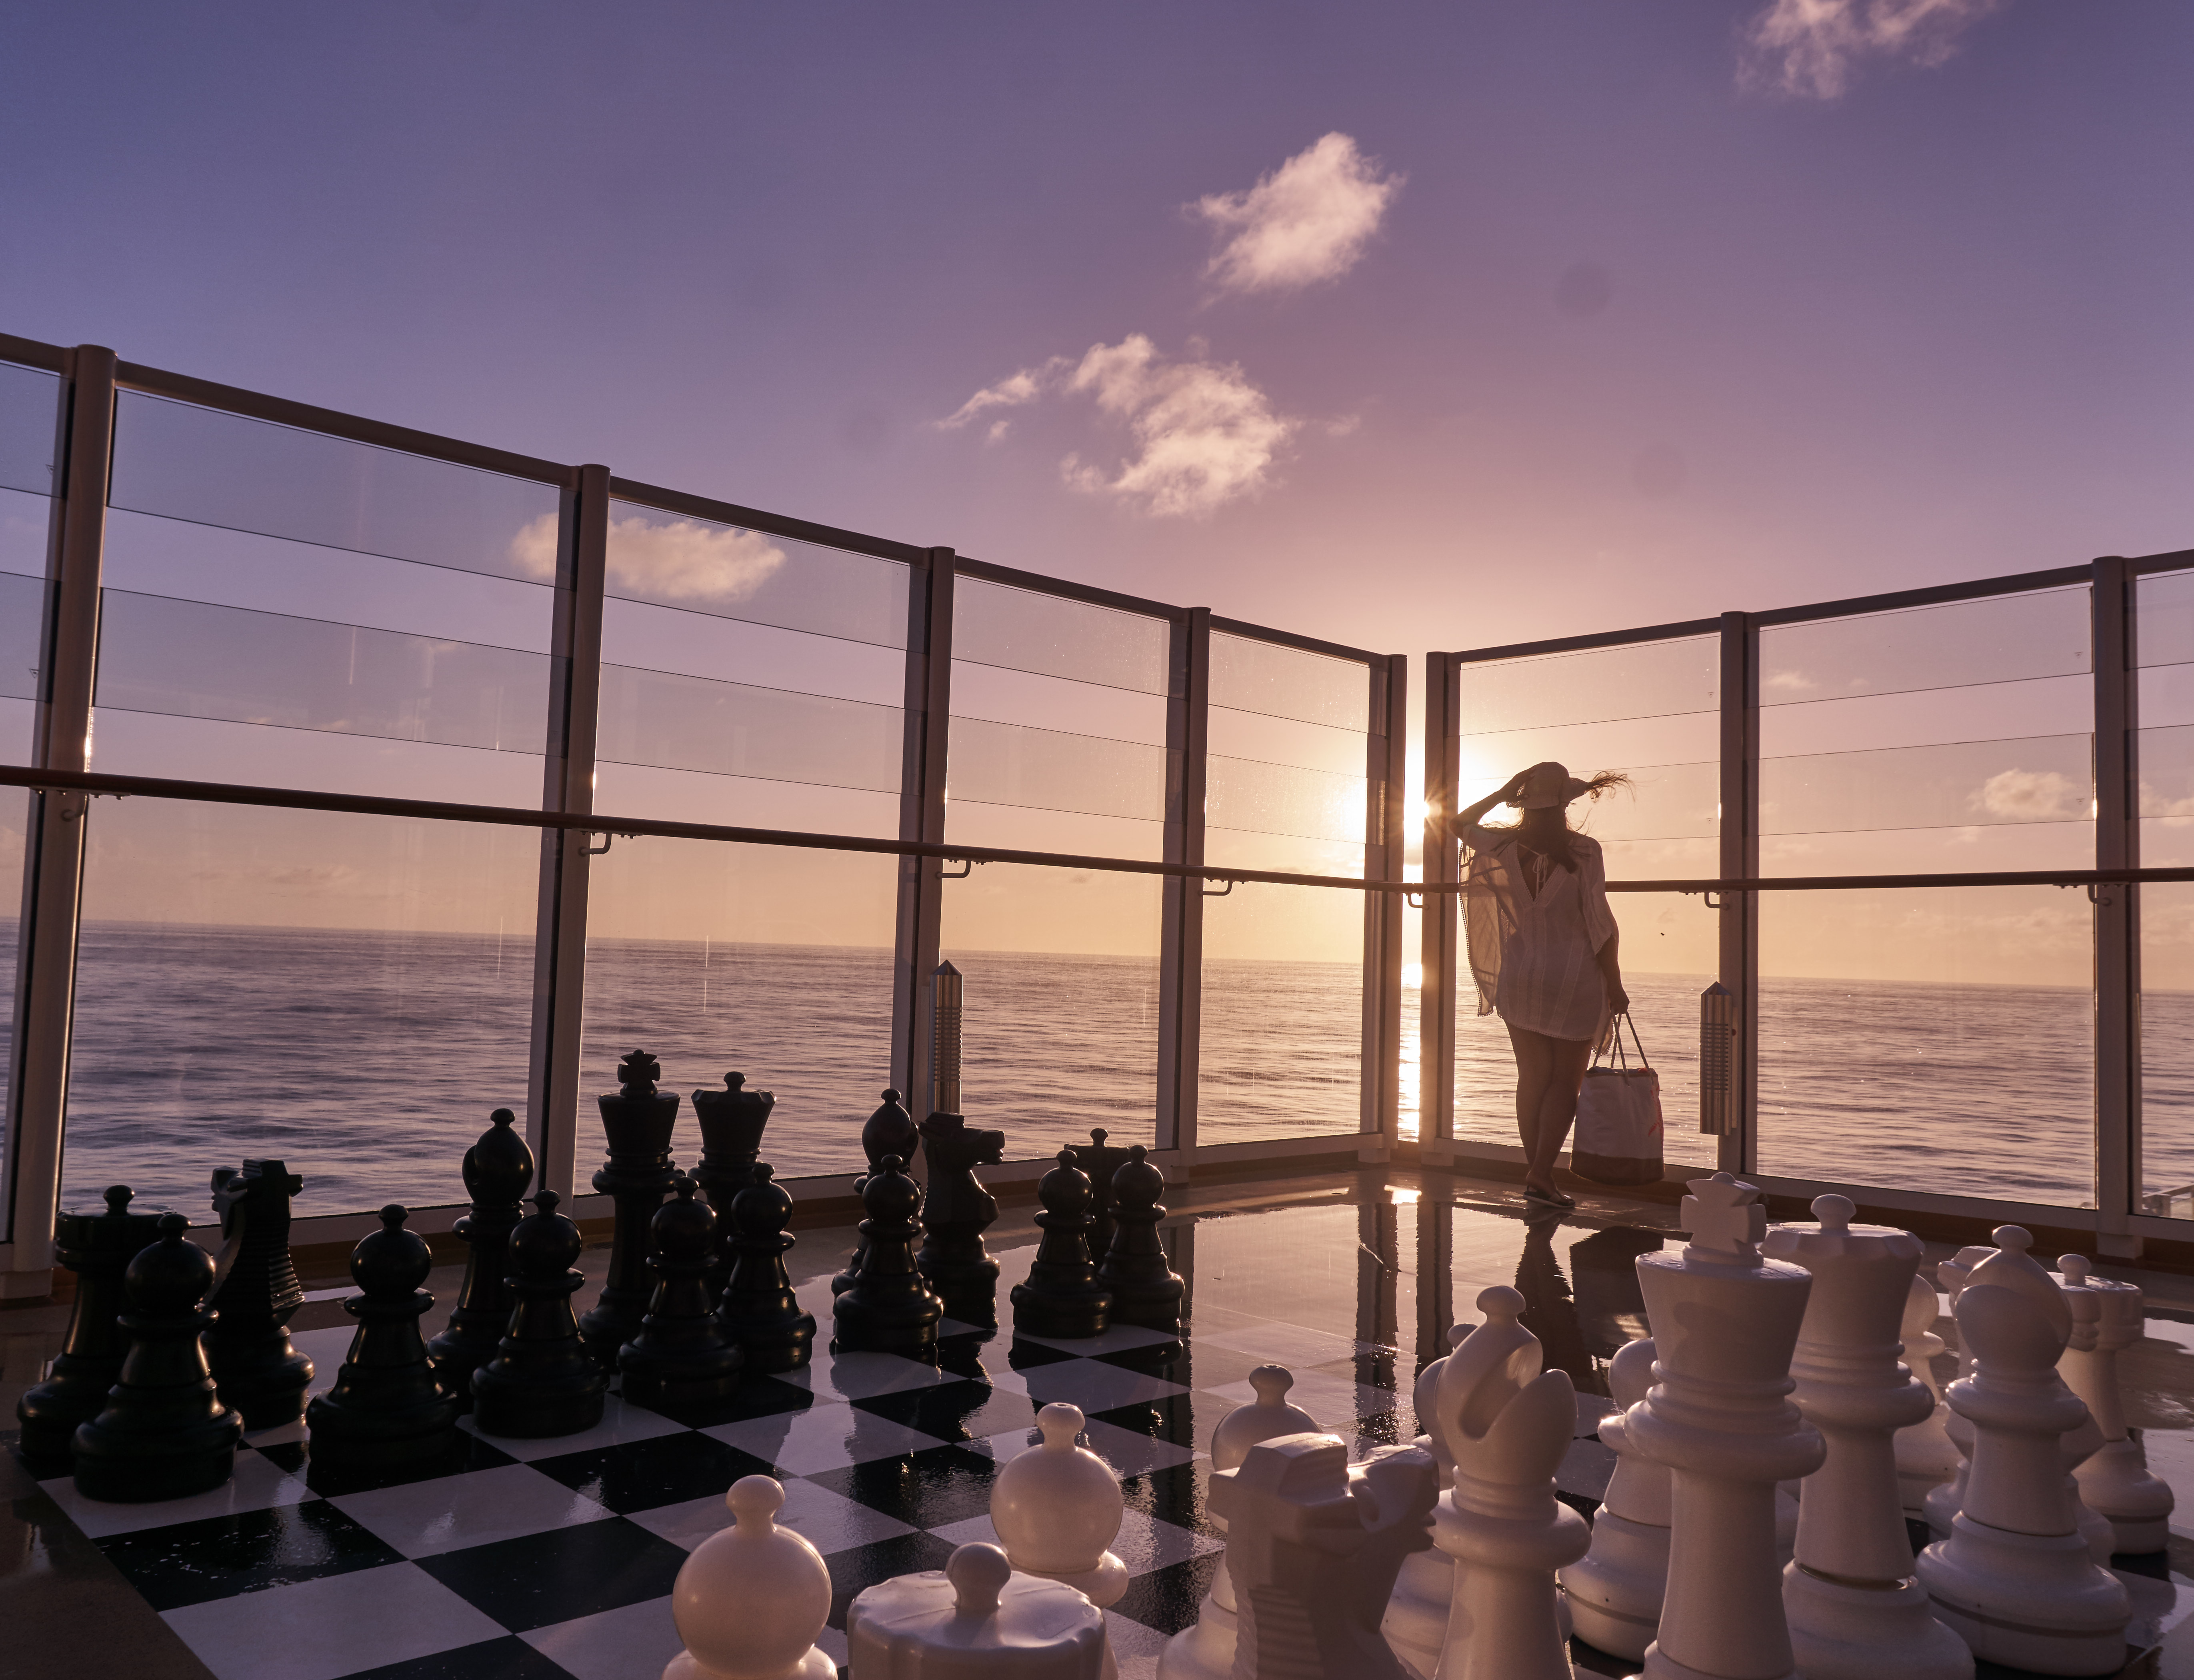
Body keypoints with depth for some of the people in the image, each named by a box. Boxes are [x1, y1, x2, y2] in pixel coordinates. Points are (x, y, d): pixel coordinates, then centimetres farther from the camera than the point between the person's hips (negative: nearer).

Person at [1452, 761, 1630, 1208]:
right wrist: (1614, 985, -6)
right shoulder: (1584, 851, -11)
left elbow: (1460, 824, 19)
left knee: (1533, 1076, 12)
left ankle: (1534, 1170, 16)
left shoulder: (1503, 847, -2)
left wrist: (1502, 793, 16)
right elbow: (1599, 923, -13)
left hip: (1518, 979, 3)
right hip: (1576, 982, -3)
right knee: (1566, 1082, 4)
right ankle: (1541, 1174, -6)